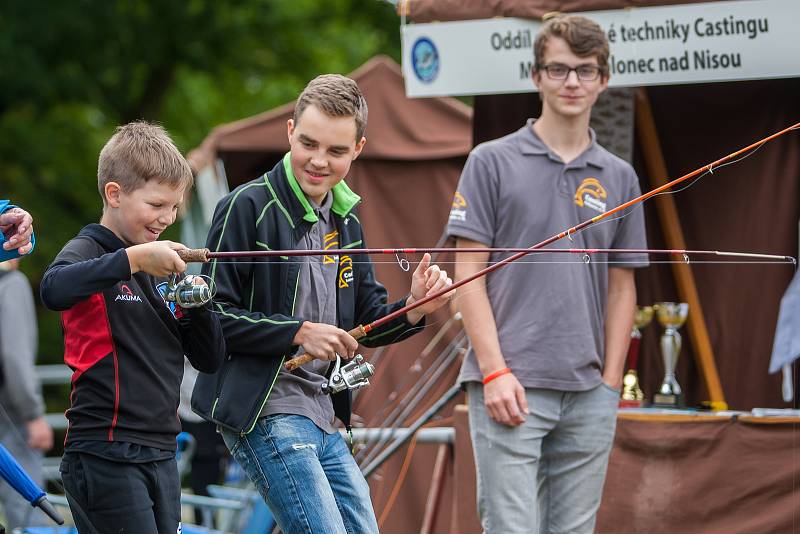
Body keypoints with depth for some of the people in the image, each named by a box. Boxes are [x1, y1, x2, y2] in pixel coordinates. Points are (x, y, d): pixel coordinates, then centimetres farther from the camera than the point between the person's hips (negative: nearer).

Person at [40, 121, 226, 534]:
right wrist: (135, 258, -34)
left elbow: (209, 359, 18)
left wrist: (196, 306, -1)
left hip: (160, 453, 8)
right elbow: (54, 290, -31)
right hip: (104, 455, -8)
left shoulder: (161, 271, 17)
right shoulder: (89, 251, -5)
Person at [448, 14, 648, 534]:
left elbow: (621, 287, 15)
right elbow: (469, 275, -3)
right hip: (511, 389, -4)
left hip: (589, 396, 4)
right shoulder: (492, 162, 1)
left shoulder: (620, 177, 13)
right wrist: (495, 372, -12)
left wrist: (610, 383, 6)